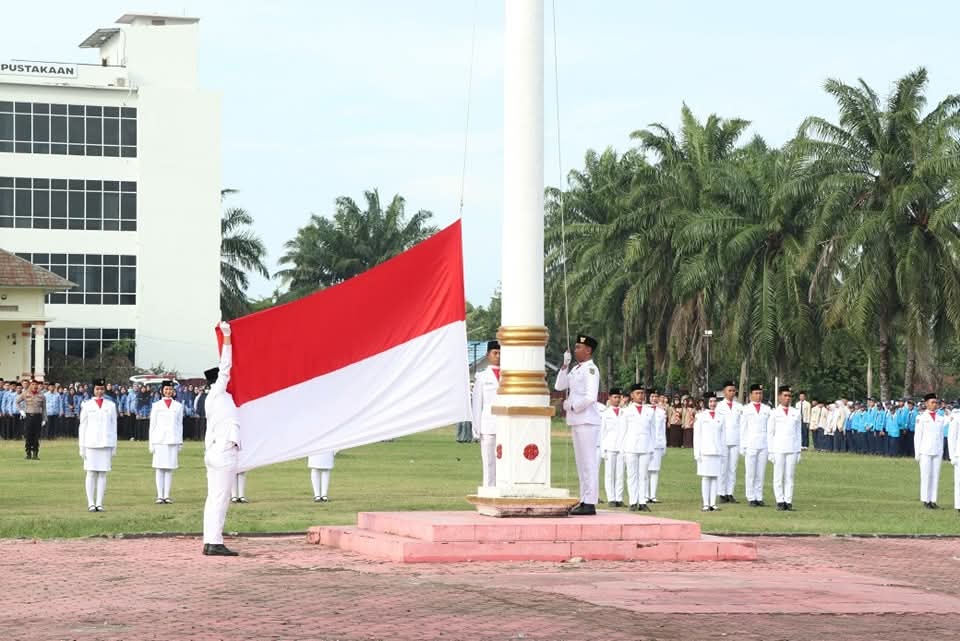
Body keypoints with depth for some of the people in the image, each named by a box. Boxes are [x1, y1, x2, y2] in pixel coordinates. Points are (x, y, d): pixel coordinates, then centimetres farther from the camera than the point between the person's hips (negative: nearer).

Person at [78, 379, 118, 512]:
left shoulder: (111, 405, 9)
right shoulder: (87, 405, 6)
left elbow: (114, 426, 11)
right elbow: (82, 426, 6)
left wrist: (114, 447, 8)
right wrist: (82, 447, 1)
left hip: (106, 444, 1)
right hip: (91, 444, -1)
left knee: (102, 474, 0)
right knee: (91, 473, -2)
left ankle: (99, 503, 2)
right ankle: (91, 503, 0)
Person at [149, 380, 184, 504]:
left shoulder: (178, 406, 11)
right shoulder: (156, 406, 8)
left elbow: (180, 424, 13)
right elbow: (152, 425, 8)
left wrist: (180, 443, 10)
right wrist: (151, 443, 3)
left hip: (173, 440, 1)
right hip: (159, 440, -1)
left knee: (169, 468, 0)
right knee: (159, 468, -4)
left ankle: (167, 495, 3)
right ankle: (159, 496, -2)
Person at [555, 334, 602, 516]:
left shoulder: (590, 370, -12)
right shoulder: (575, 369, 15)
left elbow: (590, 397, -21)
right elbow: (559, 386, 13)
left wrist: (571, 407, -11)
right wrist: (565, 365, 5)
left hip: (587, 422, -10)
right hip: (577, 421, 10)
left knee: (588, 462, -8)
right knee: (581, 462, 13)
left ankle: (590, 503, -8)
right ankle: (584, 500, 19)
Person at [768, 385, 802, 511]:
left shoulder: (796, 413, 11)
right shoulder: (774, 413, 4)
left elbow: (799, 433, 13)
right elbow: (770, 433, 4)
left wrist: (799, 451, 8)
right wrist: (770, 452, -1)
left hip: (792, 450, 2)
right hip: (778, 450, -2)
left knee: (790, 477, 0)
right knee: (778, 477, -2)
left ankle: (789, 501, 1)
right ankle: (780, 501, 1)